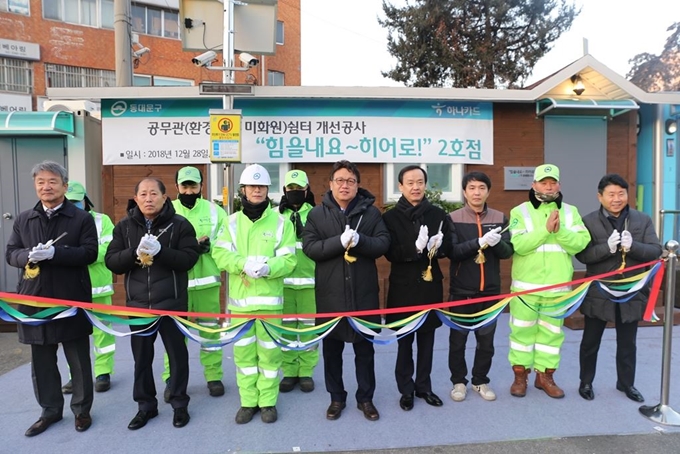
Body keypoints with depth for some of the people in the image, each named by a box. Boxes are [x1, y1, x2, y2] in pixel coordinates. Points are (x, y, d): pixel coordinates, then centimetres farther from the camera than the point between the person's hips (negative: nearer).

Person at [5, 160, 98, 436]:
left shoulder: (82, 218, -2)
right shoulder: (24, 220, 11)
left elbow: (90, 253, -11)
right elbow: (11, 254, 8)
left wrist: (54, 253, -24)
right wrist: (29, 256, -15)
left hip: (72, 299, -4)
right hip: (35, 298, 4)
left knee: (79, 360, 7)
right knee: (42, 361, 14)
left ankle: (81, 410, 24)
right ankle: (50, 410, 31)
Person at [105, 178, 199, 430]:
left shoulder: (180, 224, -5)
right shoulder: (124, 226, 5)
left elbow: (189, 258, -12)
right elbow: (111, 261, 0)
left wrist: (160, 250, -25)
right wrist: (135, 252, -18)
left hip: (172, 302, -3)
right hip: (137, 302, 3)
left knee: (177, 353, 9)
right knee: (141, 356, 13)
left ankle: (179, 404, 25)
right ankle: (146, 405, 31)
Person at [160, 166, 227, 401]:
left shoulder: (214, 211, 3)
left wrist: (210, 245, -17)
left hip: (207, 280, 1)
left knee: (210, 328, 10)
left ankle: (214, 376, 23)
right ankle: (172, 379, 20)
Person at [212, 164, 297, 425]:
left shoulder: (280, 222, 0)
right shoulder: (232, 221, 8)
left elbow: (289, 260, -6)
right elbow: (220, 254, -3)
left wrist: (267, 267, -24)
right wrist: (244, 264, -21)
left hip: (269, 298, -2)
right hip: (239, 298, 2)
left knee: (269, 351, 6)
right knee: (243, 351, 10)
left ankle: (268, 402, 22)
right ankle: (248, 401, 25)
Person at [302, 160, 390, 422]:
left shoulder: (371, 212, 3)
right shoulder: (317, 213, 2)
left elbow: (384, 243, -5)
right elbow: (309, 247, -8)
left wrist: (359, 240, -23)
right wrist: (340, 241, -22)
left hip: (363, 292, 0)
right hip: (330, 293, 0)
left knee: (364, 348, 13)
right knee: (332, 349, 13)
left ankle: (365, 398, 31)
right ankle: (336, 398, 31)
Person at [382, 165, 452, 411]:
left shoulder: (438, 214, 4)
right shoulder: (390, 217, -5)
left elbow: (448, 247, 4)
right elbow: (390, 253, -13)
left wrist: (436, 246, -18)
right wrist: (415, 247, -29)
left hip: (431, 284, 3)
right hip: (403, 286, -2)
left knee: (427, 340, 13)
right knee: (405, 341, 8)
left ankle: (423, 386, 29)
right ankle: (406, 390, 23)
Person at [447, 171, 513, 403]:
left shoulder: (500, 218, 2)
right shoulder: (453, 218, -6)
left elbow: (508, 251, -2)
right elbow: (451, 251, -16)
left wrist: (496, 243, -24)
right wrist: (479, 242, -28)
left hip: (490, 290, 2)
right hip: (461, 290, -2)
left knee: (486, 340, 13)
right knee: (458, 339, 10)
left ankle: (481, 381, 31)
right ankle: (459, 381, 27)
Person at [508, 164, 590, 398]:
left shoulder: (571, 211, 7)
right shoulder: (520, 211, -2)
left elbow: (581, 243, -5)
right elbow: (519, 244, -15)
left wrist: (560, 231, -20)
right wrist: (545, 229, -21)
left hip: (558, 286, 3)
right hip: (526, 285, -2)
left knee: (552, 331, 12)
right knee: (522, 330, 5)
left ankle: (545, 376, 26)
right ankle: (520, 375, 20)